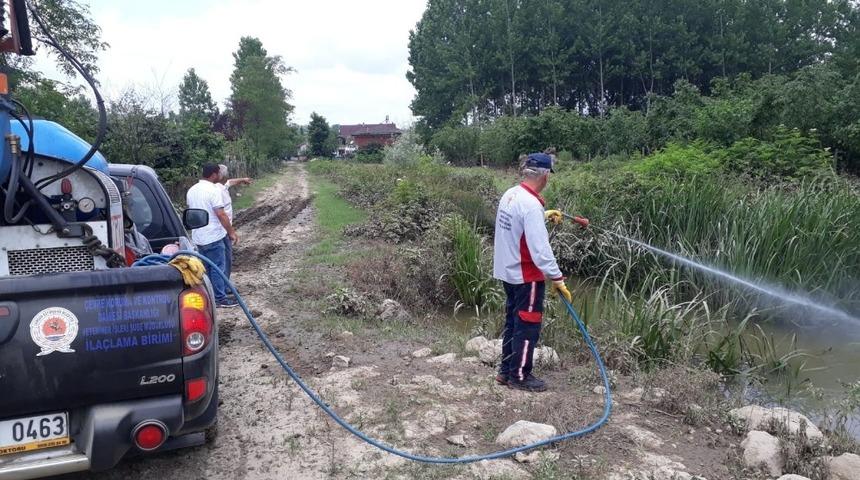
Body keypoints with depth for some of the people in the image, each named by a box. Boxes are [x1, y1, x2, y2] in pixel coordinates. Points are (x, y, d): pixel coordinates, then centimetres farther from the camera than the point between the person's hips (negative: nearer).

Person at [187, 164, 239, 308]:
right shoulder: (214, 190, -17)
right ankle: (220, 298, 4)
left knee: (206, 267, 16)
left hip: (198, 237, 8)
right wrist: (232, 232, -14)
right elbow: (221, 214, -20)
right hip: (213, 236, -8)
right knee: (218, 268, 0)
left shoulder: (191, 190, 9)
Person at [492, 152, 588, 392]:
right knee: (528, 326, 6)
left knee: (513, 322, 19)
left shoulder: (510, 195, 1)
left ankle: (507, 370, 30)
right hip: (527, 276, -9)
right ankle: (520, 376, 18)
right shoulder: (531, 205, -26)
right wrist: (557, 278, -20)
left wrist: (544, 215, 27)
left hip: (508, 272, 9)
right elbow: (540, 250, -27)